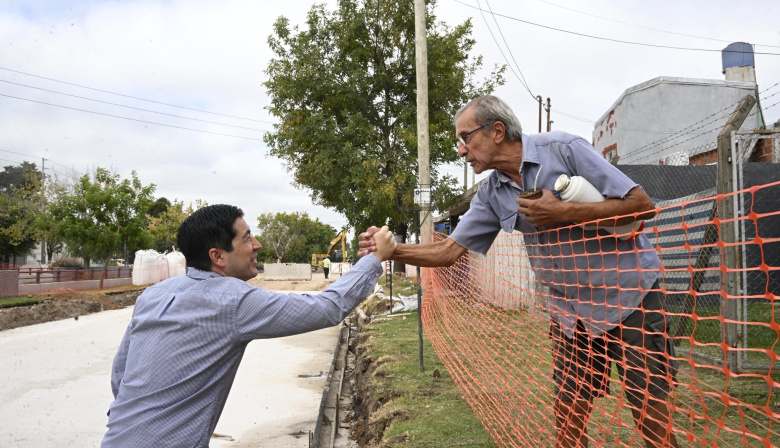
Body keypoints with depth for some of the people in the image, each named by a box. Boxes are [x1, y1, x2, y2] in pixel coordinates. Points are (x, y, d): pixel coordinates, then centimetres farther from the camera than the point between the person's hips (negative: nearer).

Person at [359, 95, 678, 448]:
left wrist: (564, 212, -24)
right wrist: (390, 249, -11)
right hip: (570, 310, 5)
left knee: (650, 413, -2)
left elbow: (643, 206, -16)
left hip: (628, 296, -4)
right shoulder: (491, 194, 1)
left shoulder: (564, 149, -15)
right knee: (568, 418, 7)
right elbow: (449, 250, 2)